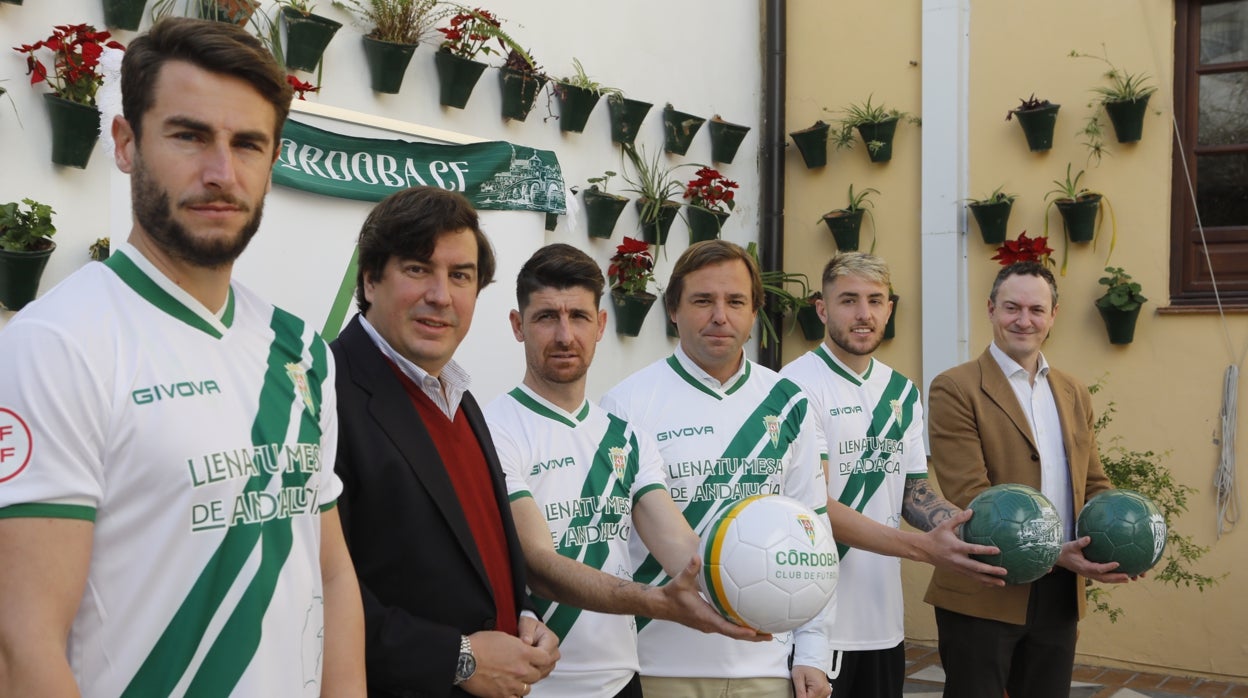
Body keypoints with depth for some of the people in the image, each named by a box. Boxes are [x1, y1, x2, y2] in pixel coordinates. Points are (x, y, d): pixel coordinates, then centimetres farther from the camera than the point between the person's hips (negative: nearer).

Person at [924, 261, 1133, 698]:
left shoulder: (1074, 394, 13)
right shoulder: (956, 389, -8)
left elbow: (1093, 484, 16)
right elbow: (970, 497, -16)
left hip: (1059, 594, 6)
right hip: (983, 595, -6)